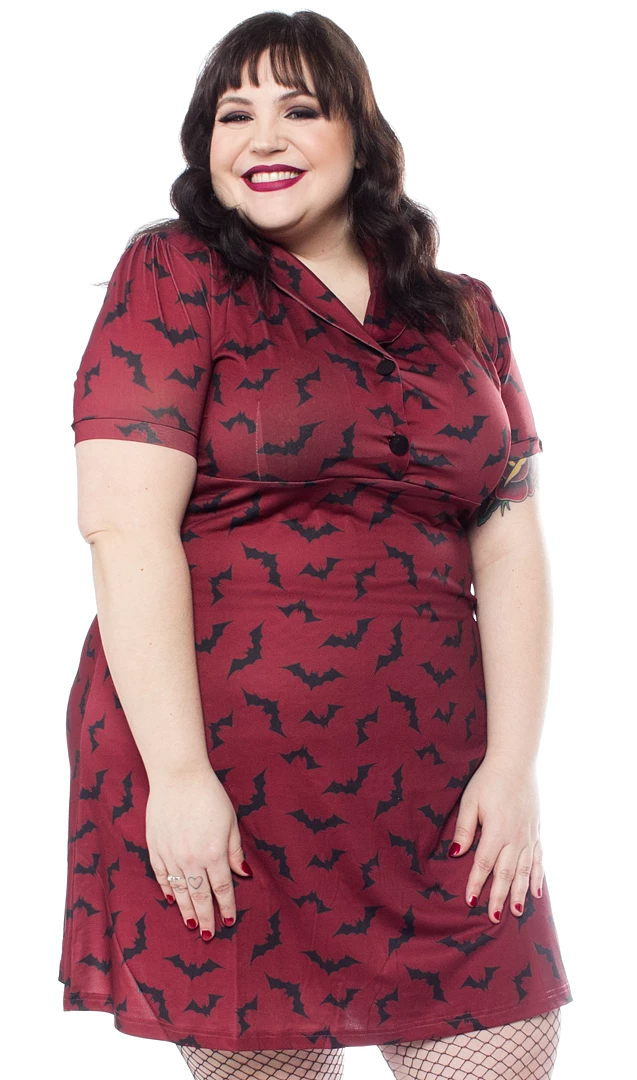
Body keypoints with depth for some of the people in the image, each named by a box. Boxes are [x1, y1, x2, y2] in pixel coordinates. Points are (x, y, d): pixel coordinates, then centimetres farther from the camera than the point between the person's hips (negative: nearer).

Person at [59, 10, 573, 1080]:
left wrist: (514, 762, 0)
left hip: (432, 795, 4)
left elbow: (509, 549, 10)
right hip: (223, 775, -4)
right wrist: (179, 774, -16)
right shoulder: (174, 278, 0)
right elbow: (126, 524, -10)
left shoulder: (464, 317, 13)